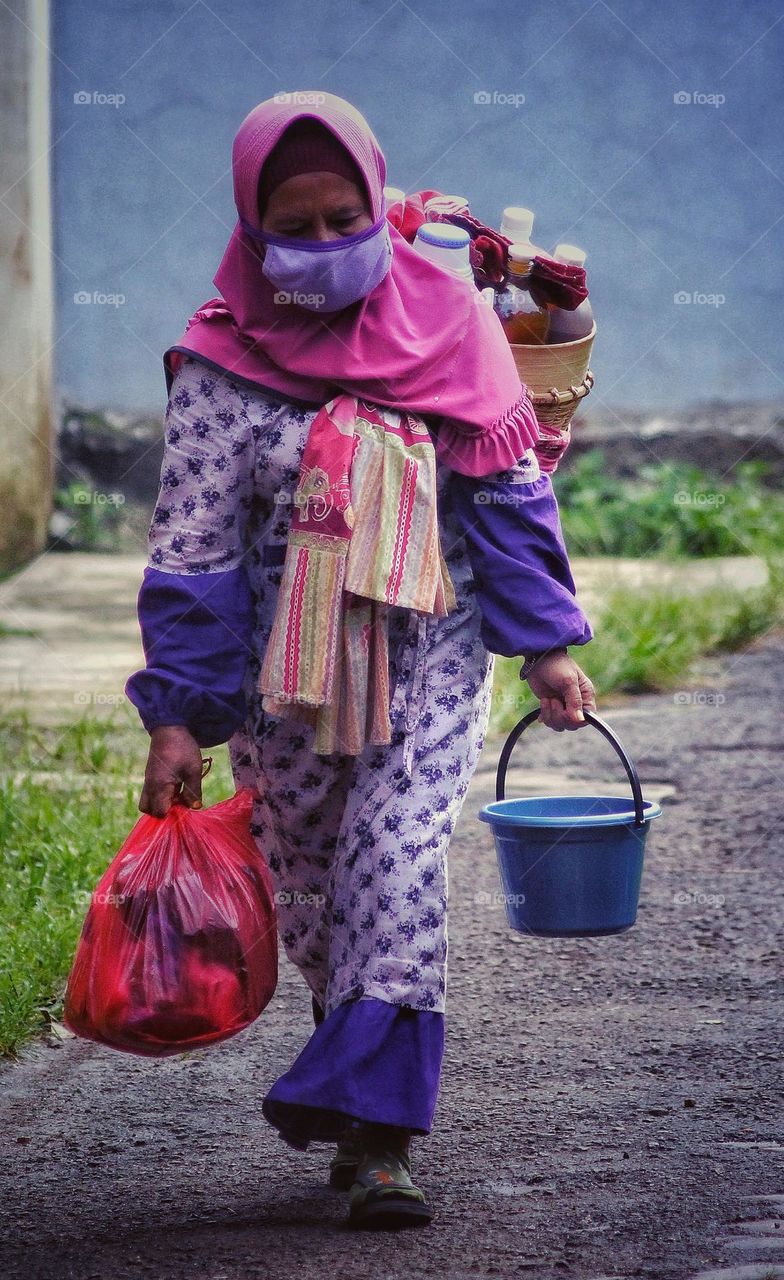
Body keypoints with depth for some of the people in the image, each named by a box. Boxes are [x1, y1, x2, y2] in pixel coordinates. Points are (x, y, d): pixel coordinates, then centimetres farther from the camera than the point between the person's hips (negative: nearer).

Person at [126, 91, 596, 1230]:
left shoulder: (447, 322, -1)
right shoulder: (223, 368, -6)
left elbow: (508, 491, 5)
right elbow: (190, 548, -6)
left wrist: (545, 644, 2)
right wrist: (178, 718, -10)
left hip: (430, 660, 0)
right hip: (282, 670, 0)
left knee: (398, 875, -13)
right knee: (309, 892, 8)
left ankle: (374, 1137, -14)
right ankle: (364, 1077, 29)